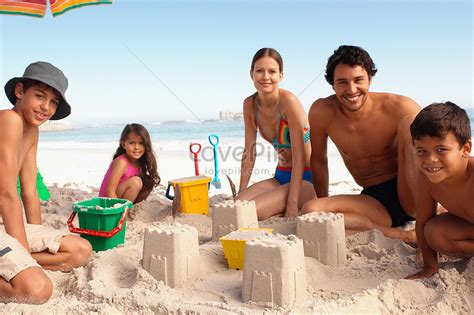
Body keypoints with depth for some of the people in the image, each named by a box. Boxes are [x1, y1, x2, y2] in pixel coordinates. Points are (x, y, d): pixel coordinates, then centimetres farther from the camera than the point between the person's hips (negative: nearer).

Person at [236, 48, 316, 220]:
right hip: (281, 177, 6)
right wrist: (241, 192, -1)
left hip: (305, 179, -6)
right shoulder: (250, 104, -1)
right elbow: (249, 151, 4)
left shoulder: (289, 101, -20)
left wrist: (292, 204, -24)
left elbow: (299, 156, -21)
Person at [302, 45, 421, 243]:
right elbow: (319, 159, 8)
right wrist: (324, 210, 11)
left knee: (409, 123, -25)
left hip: (414, 198, -1)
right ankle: (398, 235, -20)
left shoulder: (399, 108, -12)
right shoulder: (321, 112, -7)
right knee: (310, 211, -25)